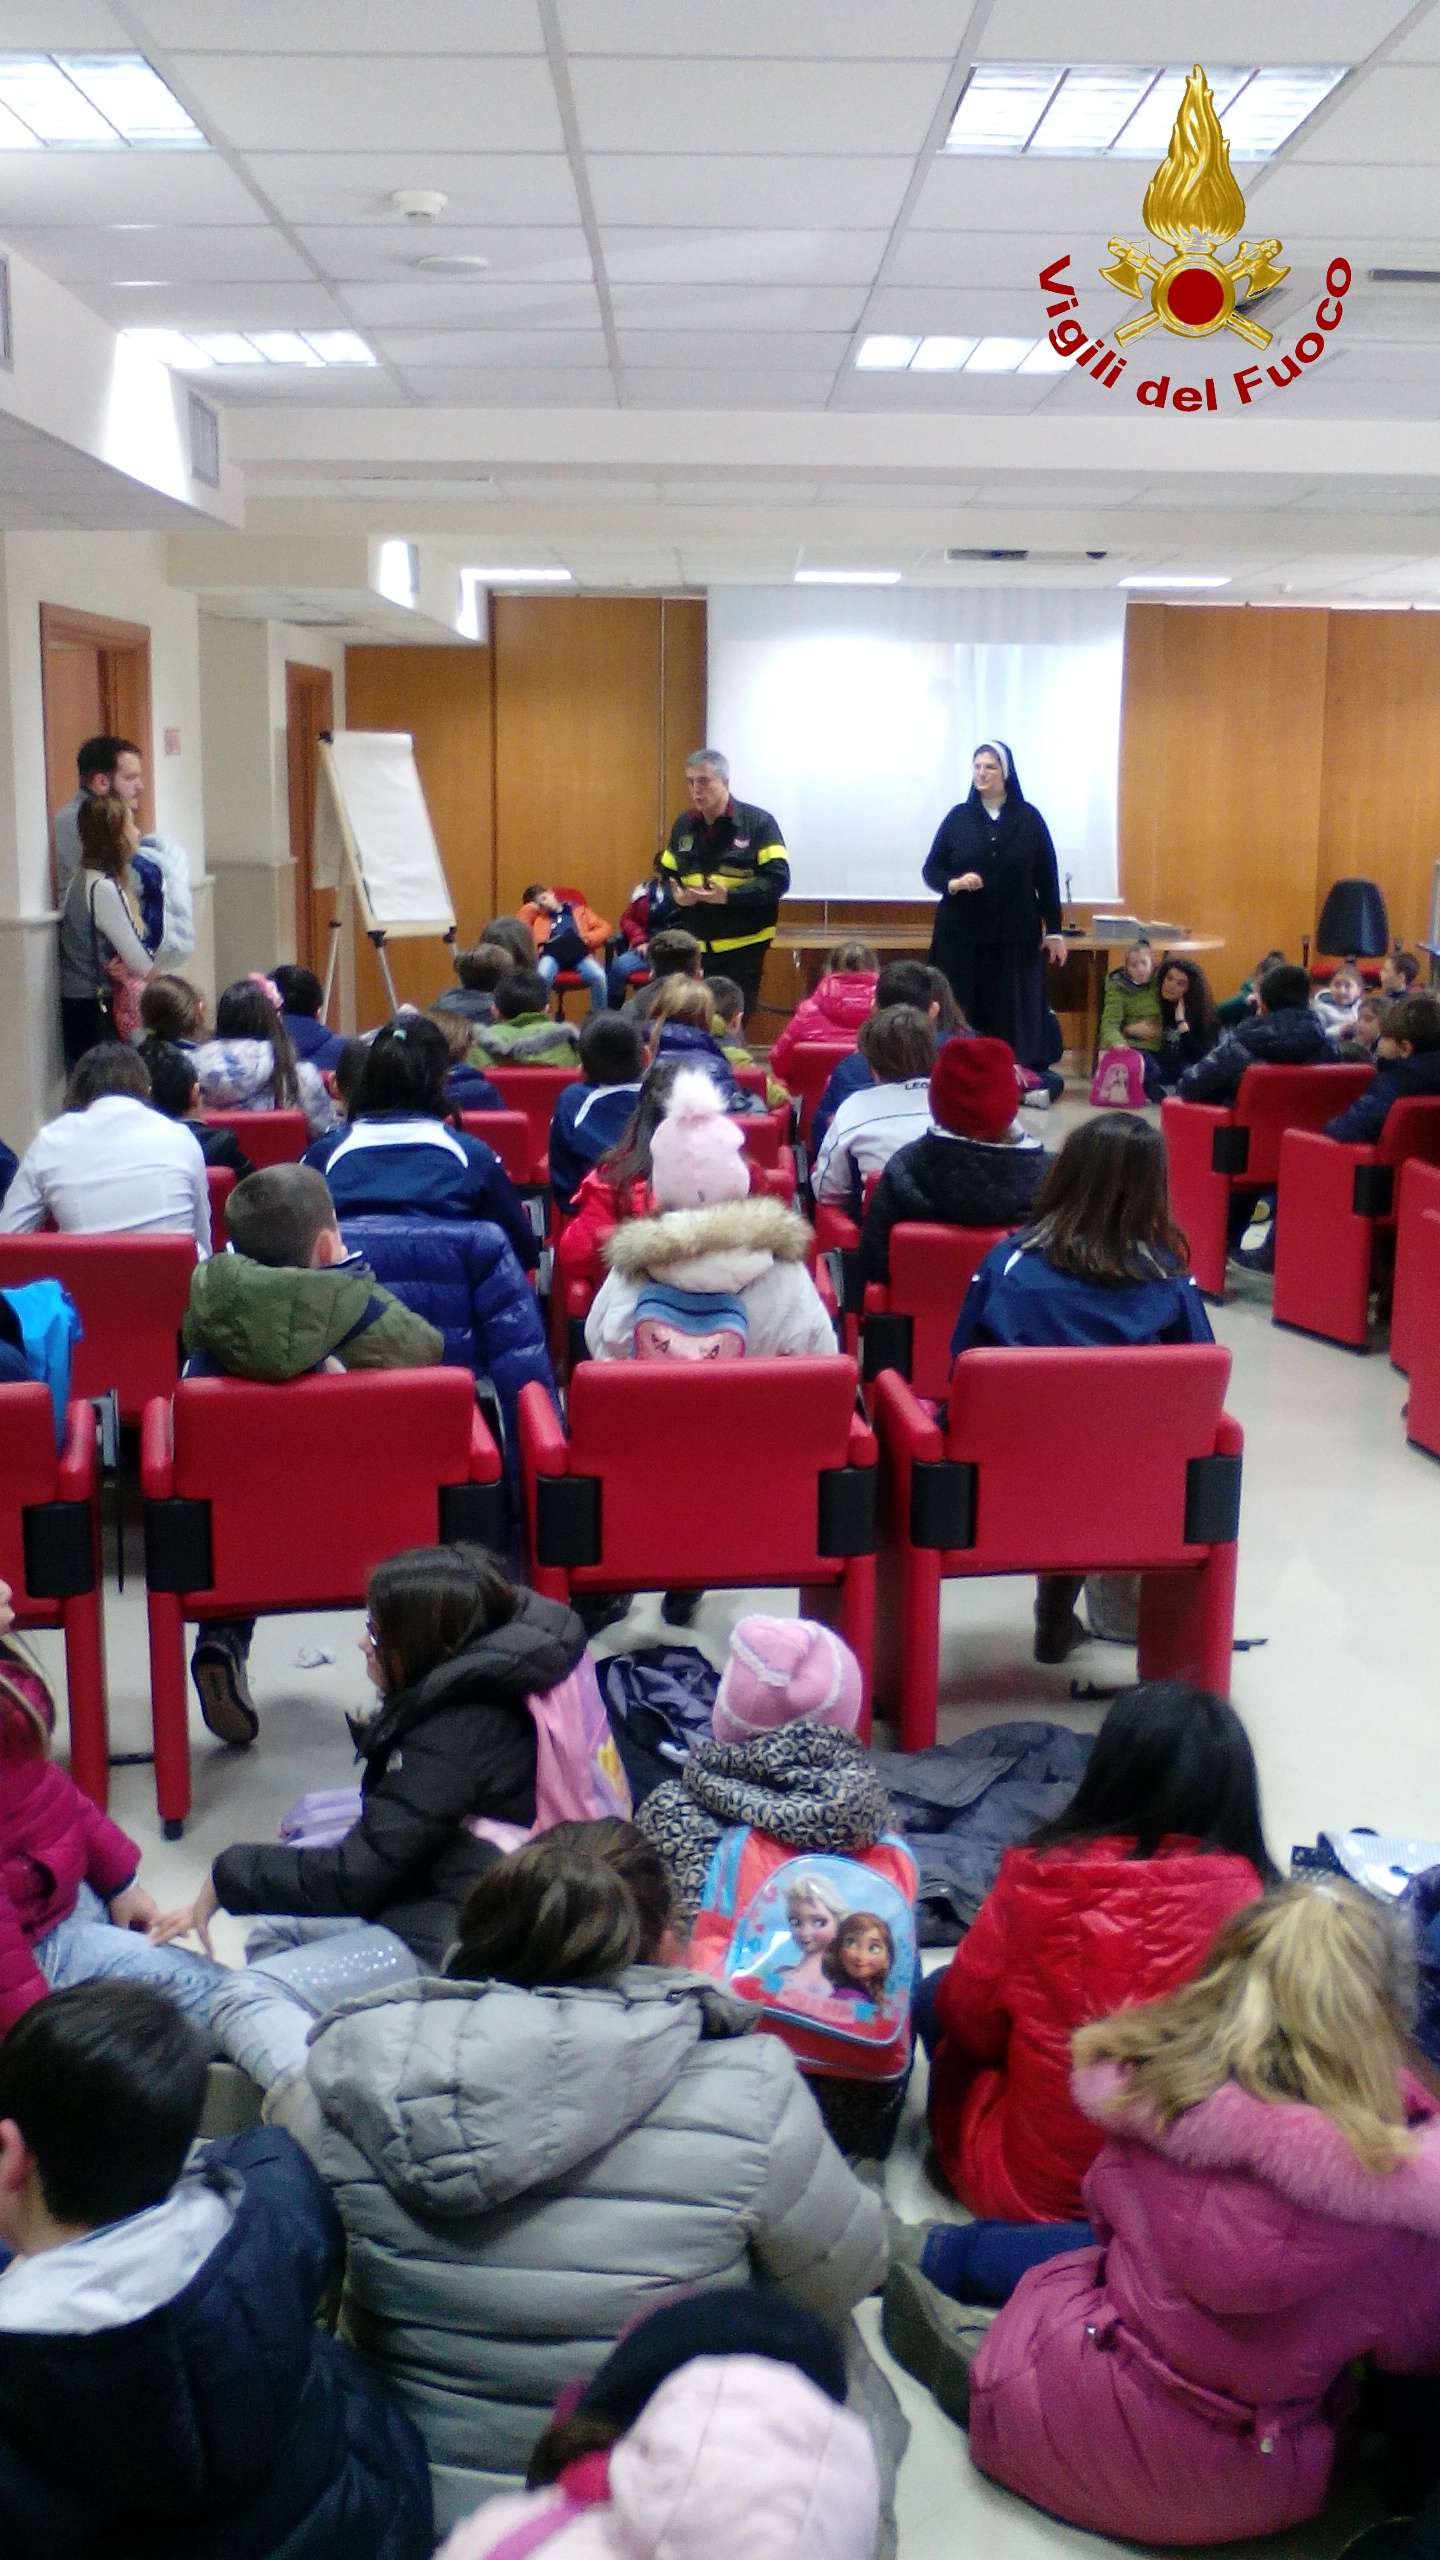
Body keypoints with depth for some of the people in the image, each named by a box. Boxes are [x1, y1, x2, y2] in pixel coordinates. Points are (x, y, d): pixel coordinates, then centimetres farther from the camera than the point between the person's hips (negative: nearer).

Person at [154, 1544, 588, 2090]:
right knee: (272, 1936, 18)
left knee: (244, 1999, -15)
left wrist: (229, 1876, -6)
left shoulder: (461, 1732, -22)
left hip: (452, 1946, -11)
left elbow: (351, 1878, -19)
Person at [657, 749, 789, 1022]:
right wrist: (676, 895, -7)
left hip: (743, 944, -4)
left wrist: (729, 896, -24)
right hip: (696, 945, 5)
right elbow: (667, 874, 17)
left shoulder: (758, 822, -8)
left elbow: (777, 880, -14)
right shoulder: (683, 825, 9)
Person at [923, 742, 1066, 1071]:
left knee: (1013, 1016, 0)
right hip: (962, 936, 0)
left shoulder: (1029, 818, 2)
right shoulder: (958, 816, 4)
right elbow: (930, 870, 5)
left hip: (1016, 938, 0)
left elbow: (1047, 878, 5)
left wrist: (1054, 931, 2)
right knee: (961, 1017, -2)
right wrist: (953, 883, -16)